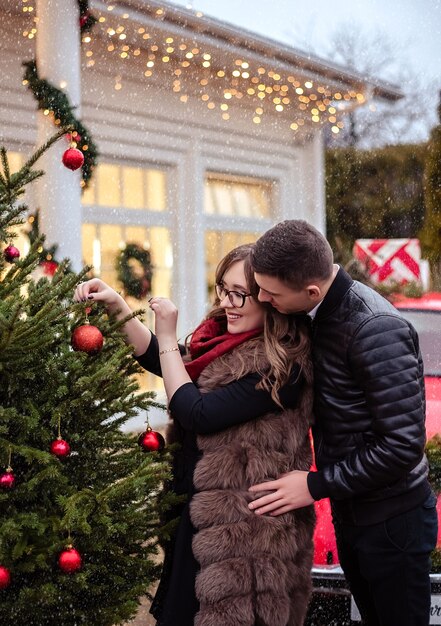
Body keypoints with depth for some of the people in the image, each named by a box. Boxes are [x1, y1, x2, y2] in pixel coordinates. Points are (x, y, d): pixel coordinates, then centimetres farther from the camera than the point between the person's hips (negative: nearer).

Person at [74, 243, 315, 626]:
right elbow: (161, 361, 14)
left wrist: (167, 336, -15)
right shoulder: (226, 339, 5)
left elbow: (196, 414, -23)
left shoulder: (281, 365, -22)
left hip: (244, 525, -9)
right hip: (208, 510, 9)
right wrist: (118, 308, 1)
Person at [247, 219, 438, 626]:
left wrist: (317, 486, -20)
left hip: (392, 520, -8)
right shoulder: (321, 315, -1)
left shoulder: (375, 329, -26)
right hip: (350, 511, 8)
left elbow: (404, 443, -27)